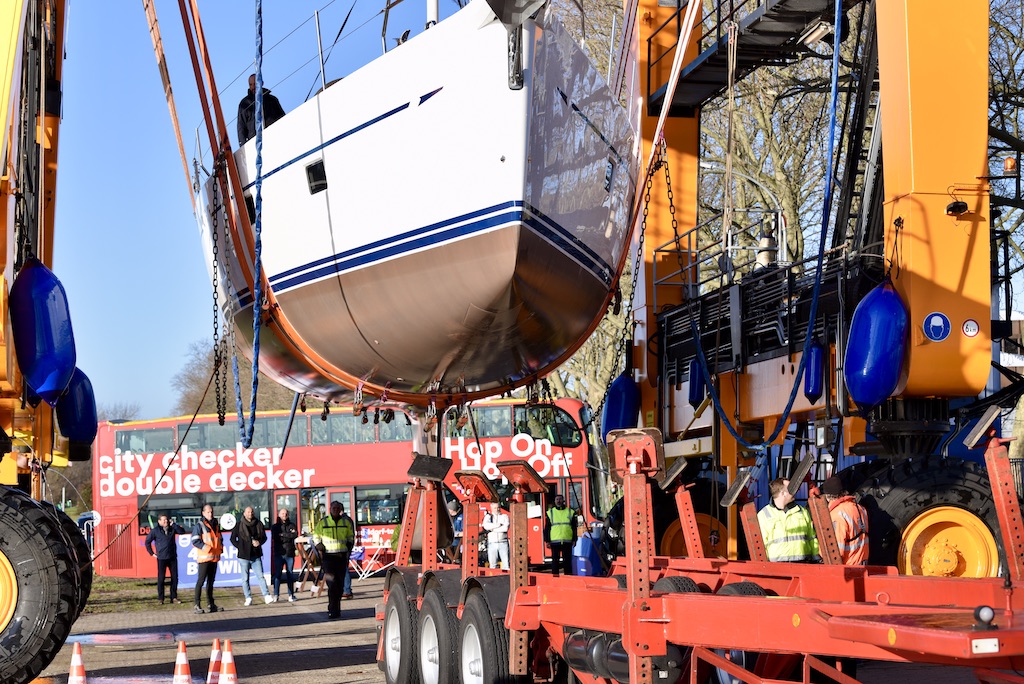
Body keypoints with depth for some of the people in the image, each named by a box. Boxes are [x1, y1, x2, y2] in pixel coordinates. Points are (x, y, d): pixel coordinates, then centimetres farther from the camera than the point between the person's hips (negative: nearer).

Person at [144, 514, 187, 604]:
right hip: (161, 558, -3)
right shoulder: (155, 531, -2)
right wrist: (152, 553, 2)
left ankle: (174, 597, 12)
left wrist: (173, 524, -9)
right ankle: (160, 598, 5)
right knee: (161, 578, -2)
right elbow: (147, 541, 5)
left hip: (172, 557, 3)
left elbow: (182, 531, -5)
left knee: (174, 577, 4)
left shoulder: (172, 529, 7)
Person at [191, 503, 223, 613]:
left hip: (214, 558, 7)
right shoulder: (199, 526, -7)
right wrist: (206, 547, -22)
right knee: (201, 580, -9)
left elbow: (219, 538, 26)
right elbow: (195, 541, -13)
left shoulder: (216, 525, 15)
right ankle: (197, 605, -8)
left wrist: (221, 547, 7)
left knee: (211, 581, 13)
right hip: (204, 558, -7)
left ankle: (210, 604, 19)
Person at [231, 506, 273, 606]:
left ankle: (267, 596, -2)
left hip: (256, 555, 1)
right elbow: (233, 539, 7)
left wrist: (259, 542, -6)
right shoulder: (239, 525, -1)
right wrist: (240, 547, -3)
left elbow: (264, 537, 14)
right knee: (245, 578, 4)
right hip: (244, 556, -1)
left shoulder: (259, 524, 5)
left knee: (260, 576, -1)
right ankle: (248, 598, 9)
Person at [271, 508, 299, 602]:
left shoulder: (292, 525, 10)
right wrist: (289, 535, -10)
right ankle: (276, 595, 1)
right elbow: (275, 537, -10)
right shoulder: (275, 526, 8)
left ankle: (291, 595, 7)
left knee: (290, 575, 3)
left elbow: (295, 535, -9)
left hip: (290, 553, 1)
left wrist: (283, 534, -10)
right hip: (279, 554, -1)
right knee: (277, 574, -3)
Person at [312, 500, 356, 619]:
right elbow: (316, 536, 14)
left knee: (340, 584, 6)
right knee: (332, 583, -12)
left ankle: (336, 609, 17)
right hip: (328, 556, -3)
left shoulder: (346, 522, 9)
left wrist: (349, 545, 10)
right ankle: (332, 611, -12)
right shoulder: (323, 522, 3)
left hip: (341, 556, 3)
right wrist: (320, 547, 0)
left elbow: (351, 535, 24)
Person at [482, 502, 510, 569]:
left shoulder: (504, 516, 8)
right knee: (492, 564, 0)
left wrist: (492, 528, -6)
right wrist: (498, 525, -9)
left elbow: (505, 528, -10)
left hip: (503, 543, -1)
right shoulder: (488, 516, 11)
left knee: (506, 563, -6)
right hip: (492, 543, 1)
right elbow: (486, 525, -9)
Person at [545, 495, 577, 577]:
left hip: (567, 541, 1)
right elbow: (547, 528, 8)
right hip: (555, 541, -1)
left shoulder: (570, 512, 11)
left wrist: (574, 540, 4)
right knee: (555, 561, 0)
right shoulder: (550, 512, 9)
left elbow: (574, 527, 12)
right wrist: (547, 541, 1)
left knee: (567, 561, 3)